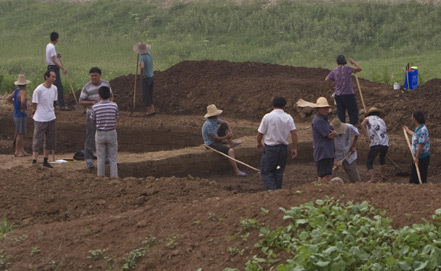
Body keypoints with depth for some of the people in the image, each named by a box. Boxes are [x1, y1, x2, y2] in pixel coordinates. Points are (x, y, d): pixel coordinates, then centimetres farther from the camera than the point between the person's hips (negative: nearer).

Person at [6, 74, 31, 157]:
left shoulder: (16, 91, 7)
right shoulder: (22, 92, -19)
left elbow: (8, 98, 18)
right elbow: (23, 101, -35)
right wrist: (23, 109, -19)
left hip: (17, 115, 9)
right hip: (21, 116, -9)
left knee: (22, 134, 15)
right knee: (20, 134, -2)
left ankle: (22, 151, 20)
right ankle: (17, 152, 3)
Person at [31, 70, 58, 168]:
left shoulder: (54, 88, 3)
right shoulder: (39, 90, -18)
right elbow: (34, 103, -8)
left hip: (51, 118, 7)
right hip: (40, 119, -7)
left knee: (50, 141, 12)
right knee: (38, 141, -4)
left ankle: (45, 161, 24)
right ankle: (34, 162, 0)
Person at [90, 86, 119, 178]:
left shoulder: (95, 107, -10)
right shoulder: (114, 106, -10)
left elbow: (93, 121, -1)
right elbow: (115, 118, 2)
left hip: (100, 134, 0)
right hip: (111, 133, 0)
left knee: (101, 158, 12)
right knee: (112, 158, 9)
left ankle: (101, 177, 18)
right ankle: (114, 176, 11)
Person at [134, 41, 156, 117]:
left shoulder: (142, 57, -19)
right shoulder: (149, 55, 4)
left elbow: (142, 66, -38)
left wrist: (141, 74, -17)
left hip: (146, 78, -7)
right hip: (152, 76, 7)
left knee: (146, 95, 2)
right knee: (150, 95, 15)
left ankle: (149, 111, 3)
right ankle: (152, 109, 12)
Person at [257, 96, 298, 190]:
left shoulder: (267, 117, -9)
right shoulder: (288, 118, 1)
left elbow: (260, 133, -4)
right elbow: (294, 133, -4)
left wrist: (259, 143, 16)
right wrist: (294, 148, 2)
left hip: (270, 148, -4)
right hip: (284, 148, 4)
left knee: (266, 172, 0)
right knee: (279, 172, 16)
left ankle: (272, 190, -17)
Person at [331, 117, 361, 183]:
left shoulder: (349, 128, -19)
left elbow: (357, 134, 5)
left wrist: (354, 146, -1)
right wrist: (334, 160, -28)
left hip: (349, 155, 2)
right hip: (336, 157, -2)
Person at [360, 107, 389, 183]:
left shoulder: (368, 118, 15)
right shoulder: (381, 120, 27)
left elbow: (362, 124, -7)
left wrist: (366, 136, -10)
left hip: (375, 144, -4)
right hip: (385, 143, 4)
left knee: (369, 162, 2)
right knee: (382, 160, 29)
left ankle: (372, 178, -17)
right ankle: (383, 177, 40)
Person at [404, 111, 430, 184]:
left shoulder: (422, 130, -25)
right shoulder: (417, 128, 5)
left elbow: (421, 145, -26)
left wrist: (416, 157, -21)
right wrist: (408, 131, 44)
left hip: (422, 157, -10)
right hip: (416, 156, 10)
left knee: (421, 177, 1)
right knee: (413, 175, 18)